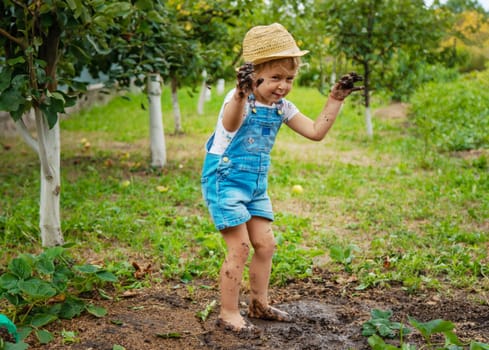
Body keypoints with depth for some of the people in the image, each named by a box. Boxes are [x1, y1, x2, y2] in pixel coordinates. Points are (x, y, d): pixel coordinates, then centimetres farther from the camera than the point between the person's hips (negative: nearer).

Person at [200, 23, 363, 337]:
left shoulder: (282, 107, 3)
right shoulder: (241, 99, -21)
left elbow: (316, 132, 4)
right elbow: (230, 125, -45)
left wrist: (335, 100, -3)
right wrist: (241, 94, -65)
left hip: (256, 184, 8)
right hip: (225, 180, -8)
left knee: (266, 245, 10)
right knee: (240, 247, -8)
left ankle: (259, 304, 28)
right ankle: (229, 314, 5)